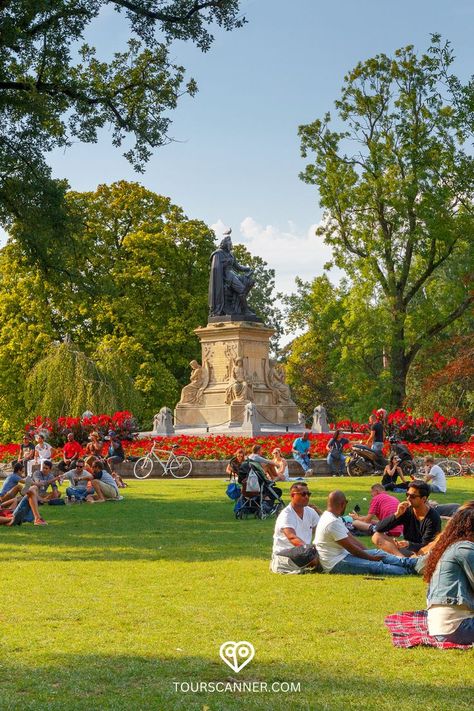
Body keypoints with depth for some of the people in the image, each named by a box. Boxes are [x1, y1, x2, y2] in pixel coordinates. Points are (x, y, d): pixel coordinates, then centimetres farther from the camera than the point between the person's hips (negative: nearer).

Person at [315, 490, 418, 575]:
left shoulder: (335, 518, 14)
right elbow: (351, 547, -18)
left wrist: (370, 554, 9)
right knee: (376, 566, -18)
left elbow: (352, 538, 14)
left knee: (378, 553, 3)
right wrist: (372, 557, -8)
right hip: (335, 564, -10)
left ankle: (411, 563, -5)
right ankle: (410, 570, -24)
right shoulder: (333, 522, -21)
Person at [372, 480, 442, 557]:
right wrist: (397, 514, -22)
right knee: (377, 537, -16)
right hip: (406, 550, 4)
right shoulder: (406, 511, -5)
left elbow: (425, 546, -15)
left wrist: (408, 544, -35)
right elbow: (379, 528, -8)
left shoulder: (433, 518, -14)